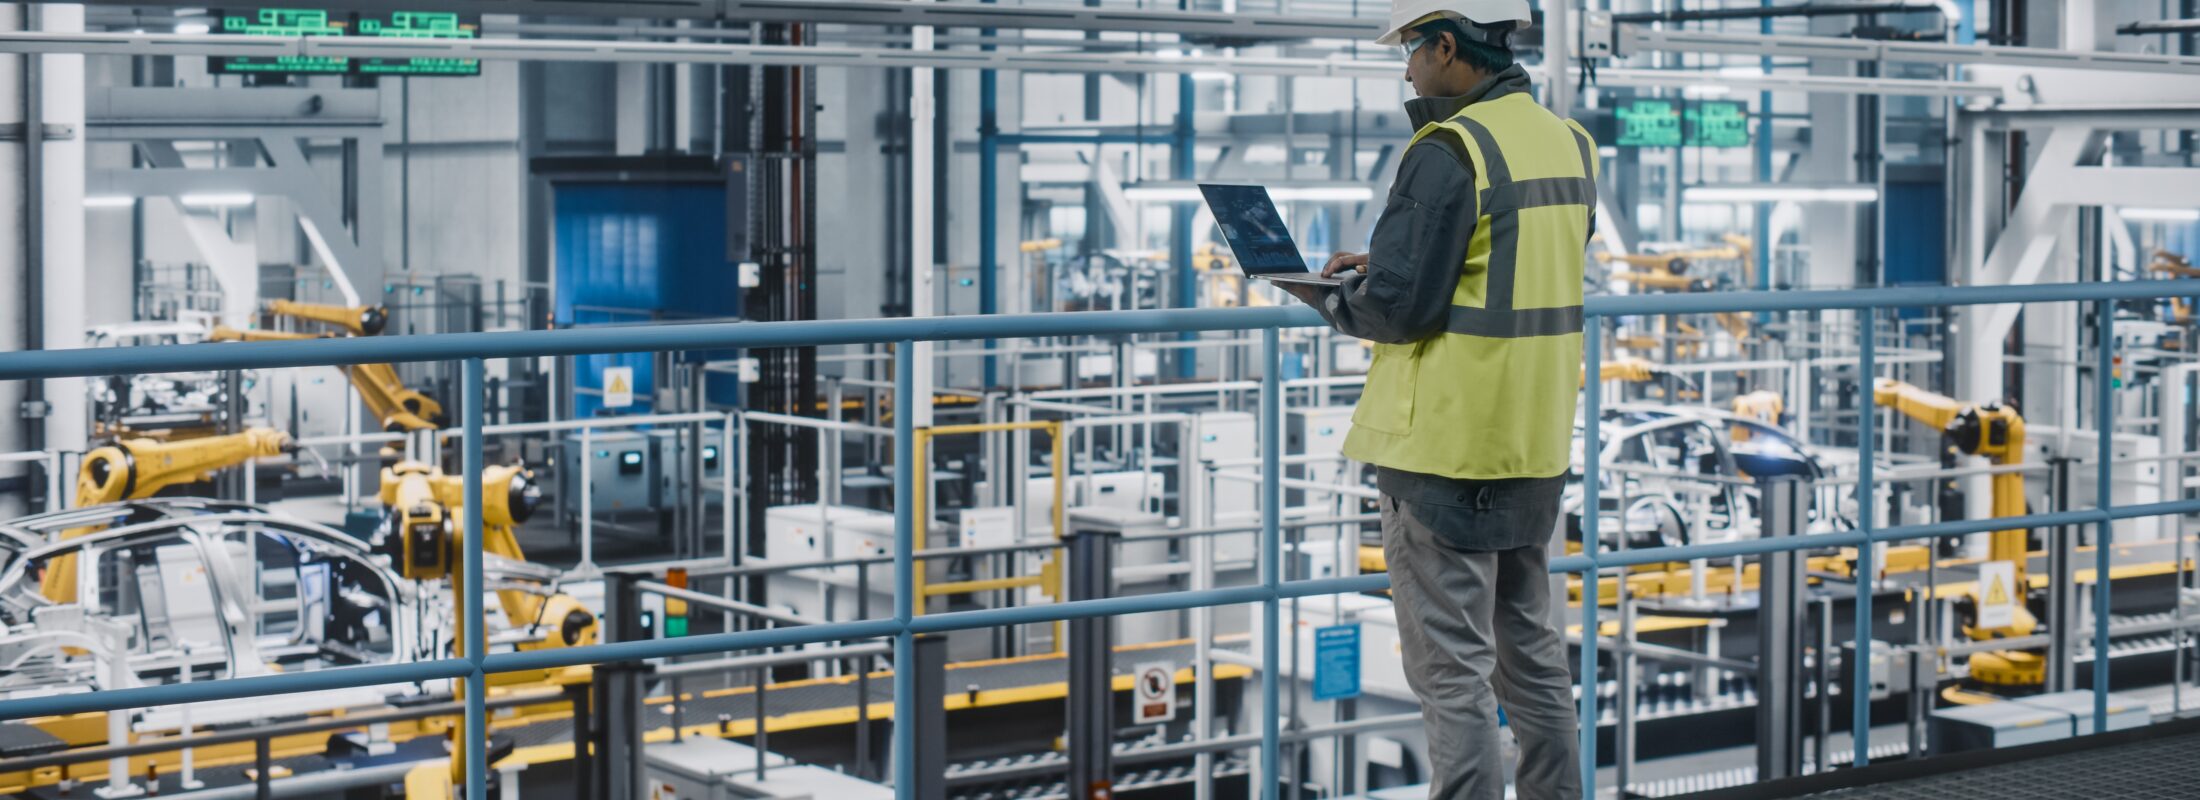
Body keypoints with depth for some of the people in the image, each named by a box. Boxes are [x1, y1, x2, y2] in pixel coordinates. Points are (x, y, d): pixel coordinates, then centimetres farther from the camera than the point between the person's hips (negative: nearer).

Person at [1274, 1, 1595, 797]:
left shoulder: (1448, 154, -17)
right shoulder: (1569, 143, 9)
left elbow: (1398, 308, -21)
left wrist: (1328, 297, -1)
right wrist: (1381, 268, 13)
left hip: (1448, 446, -8)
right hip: (1536, 441, 8)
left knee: (1451, 668, -2)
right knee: (1530, 649, 18)